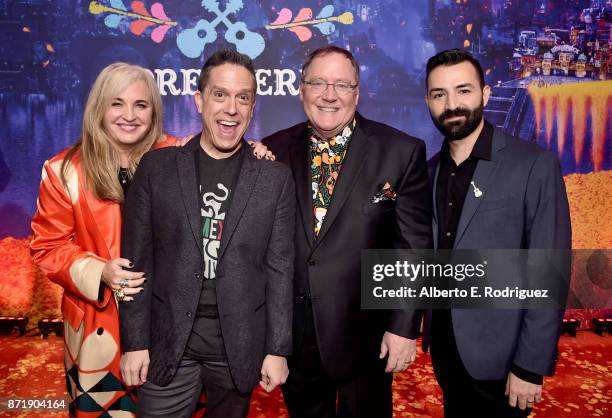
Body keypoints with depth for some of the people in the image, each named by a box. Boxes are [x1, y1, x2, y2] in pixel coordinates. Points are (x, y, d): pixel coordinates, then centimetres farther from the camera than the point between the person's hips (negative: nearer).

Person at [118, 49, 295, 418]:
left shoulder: (275, 177, -1)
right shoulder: (157, 167, -1)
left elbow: (280, 268, -1)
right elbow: (137, 259, 0)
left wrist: (278, 349, -2)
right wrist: (135, 342, -2)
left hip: (241, 344, 0)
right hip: (169, 340, 0)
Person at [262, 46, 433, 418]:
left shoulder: (402, 152, -9)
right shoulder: (274, 150, -1)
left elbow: (415, 247, -8)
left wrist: (405, 327, -9)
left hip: (363, 335, -2)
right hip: (292, 334, 3)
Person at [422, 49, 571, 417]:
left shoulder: (534, 165, -14)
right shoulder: (430, 170, 3)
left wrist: (530, 366, -16)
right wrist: (428, 330, 1)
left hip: (498, 355, -5)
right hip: (444, 347, 5)